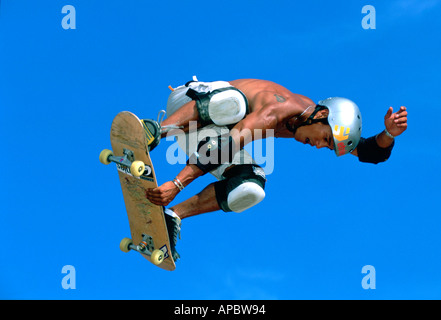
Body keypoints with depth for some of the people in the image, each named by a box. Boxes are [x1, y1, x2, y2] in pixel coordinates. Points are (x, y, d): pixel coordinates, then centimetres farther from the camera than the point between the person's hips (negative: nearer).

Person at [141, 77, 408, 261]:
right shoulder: (274, 112, -32)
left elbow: (371, 153, -2)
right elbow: (221, 148, -39)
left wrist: (389, 134, -24)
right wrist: (176, 184, -45)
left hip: (215, 131, 7)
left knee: (250, 189, -22)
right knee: (231, 102, -41)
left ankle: (173, 216, -21)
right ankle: (154, 133, -41)